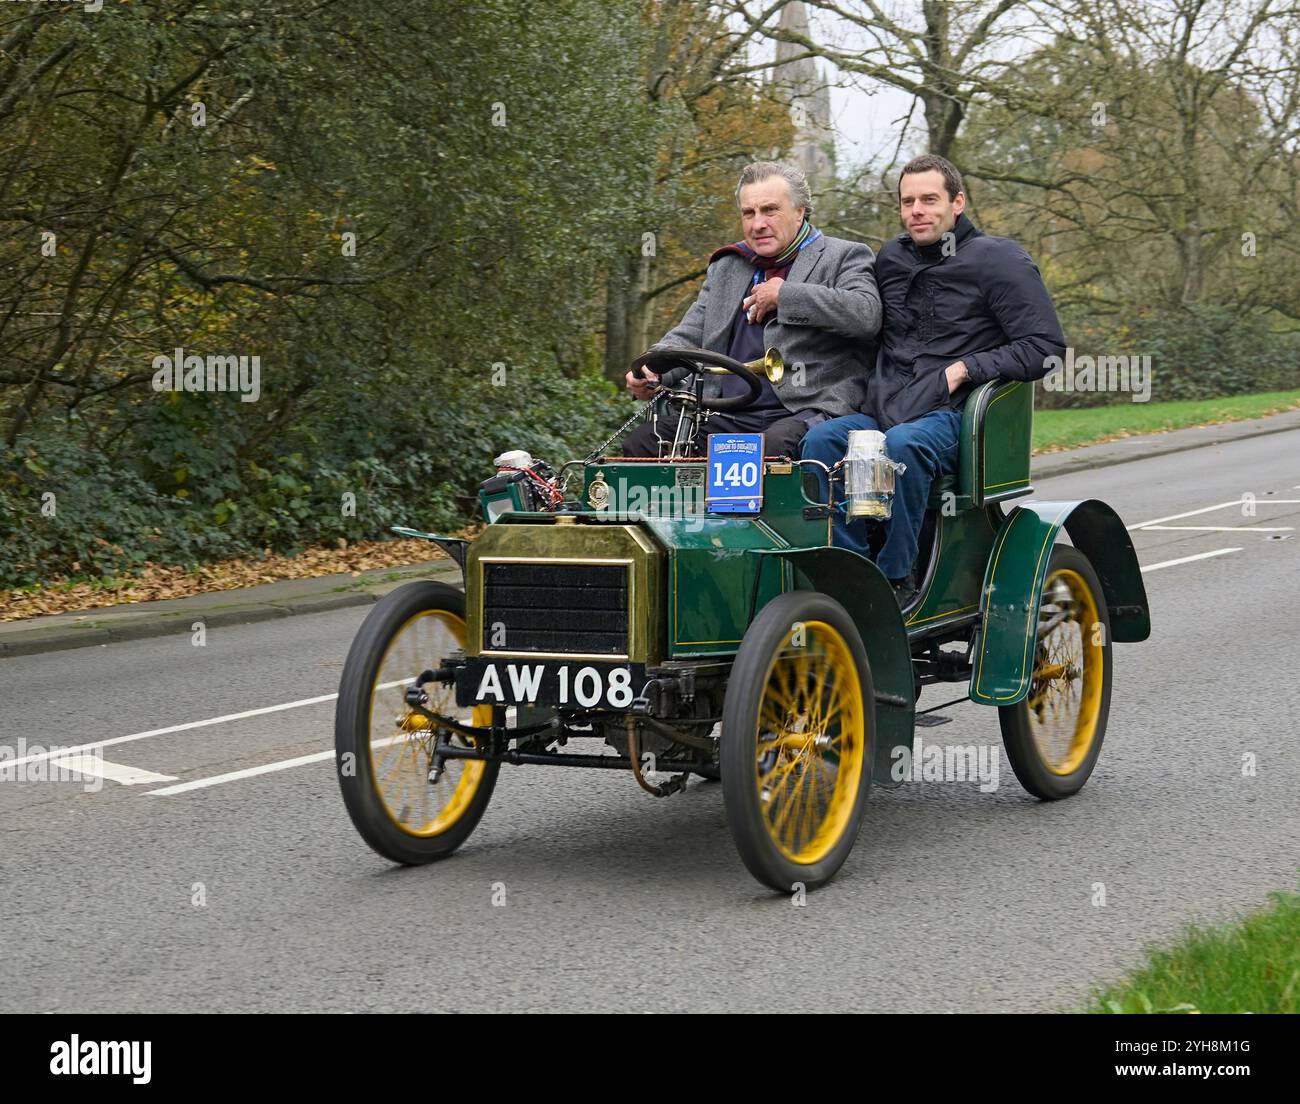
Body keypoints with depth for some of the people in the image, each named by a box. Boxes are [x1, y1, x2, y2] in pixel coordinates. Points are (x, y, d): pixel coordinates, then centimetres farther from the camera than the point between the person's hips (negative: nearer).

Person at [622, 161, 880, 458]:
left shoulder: (844, 257, 6)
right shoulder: (725, 267, 24)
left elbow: (866, 315, -13)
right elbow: (691, 336, 23)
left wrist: (786, 295, -9)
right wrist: (652, 373, 1)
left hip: (805, 411, -5)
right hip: (729, 416, 5)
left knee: (772, 448, -39)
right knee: (640, 442, -13)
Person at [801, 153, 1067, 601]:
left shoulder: (998, 259, -1)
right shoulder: (890, 258, 17)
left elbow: (1046, 347, -6)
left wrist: (965, 369, -11)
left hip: (952, 416, -5)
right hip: (885, 411, 5)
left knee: (903, 442, -38)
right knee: (821, 440, -25)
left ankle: (897, 577, -27)